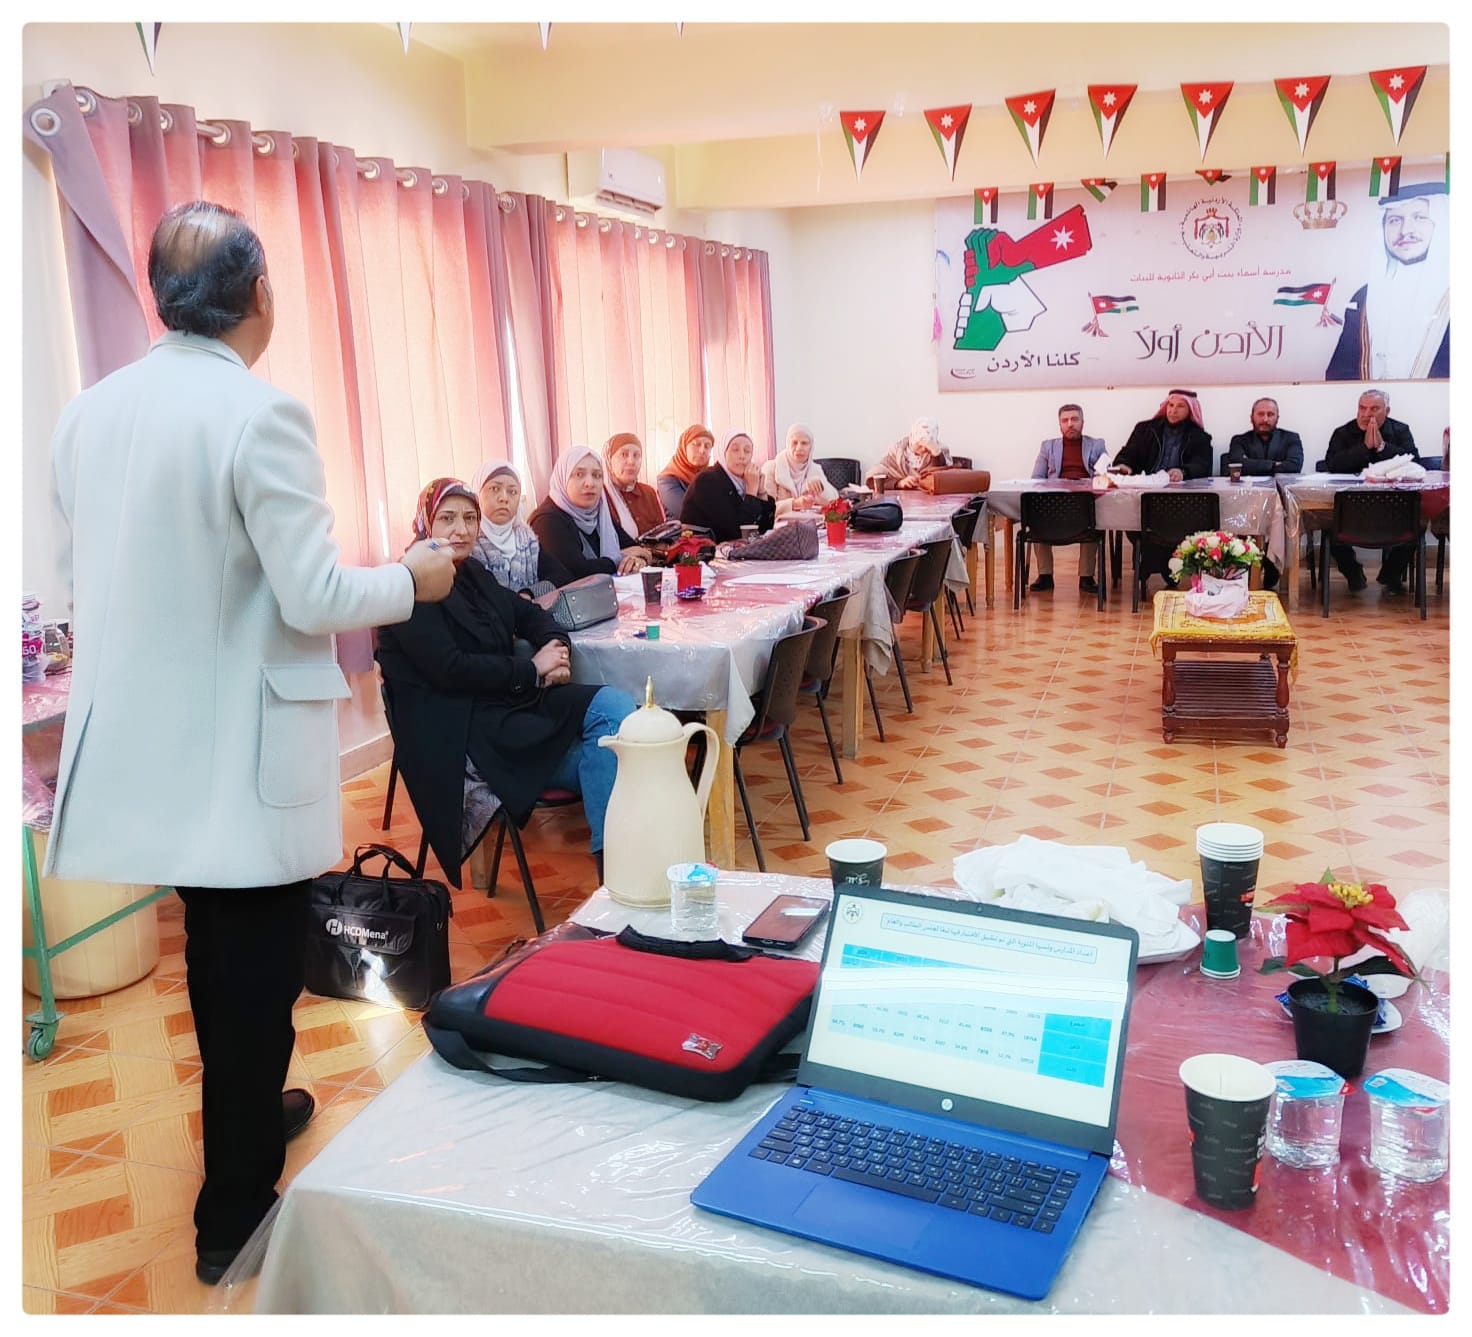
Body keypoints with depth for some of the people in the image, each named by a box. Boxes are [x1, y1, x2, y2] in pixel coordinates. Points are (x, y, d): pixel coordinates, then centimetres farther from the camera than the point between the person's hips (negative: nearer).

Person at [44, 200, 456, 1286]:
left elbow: (77, 580, 11)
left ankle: (248, 1118, 46)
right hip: (243, 753, -7)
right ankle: (236, 1215, 24)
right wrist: (413, 578, -1)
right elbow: (315, 599, -18)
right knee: (255, 976, 9)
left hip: (145, 739, 7)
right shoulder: (262, 414, -18)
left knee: (220, 960, 25)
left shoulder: (88, 412, 3)